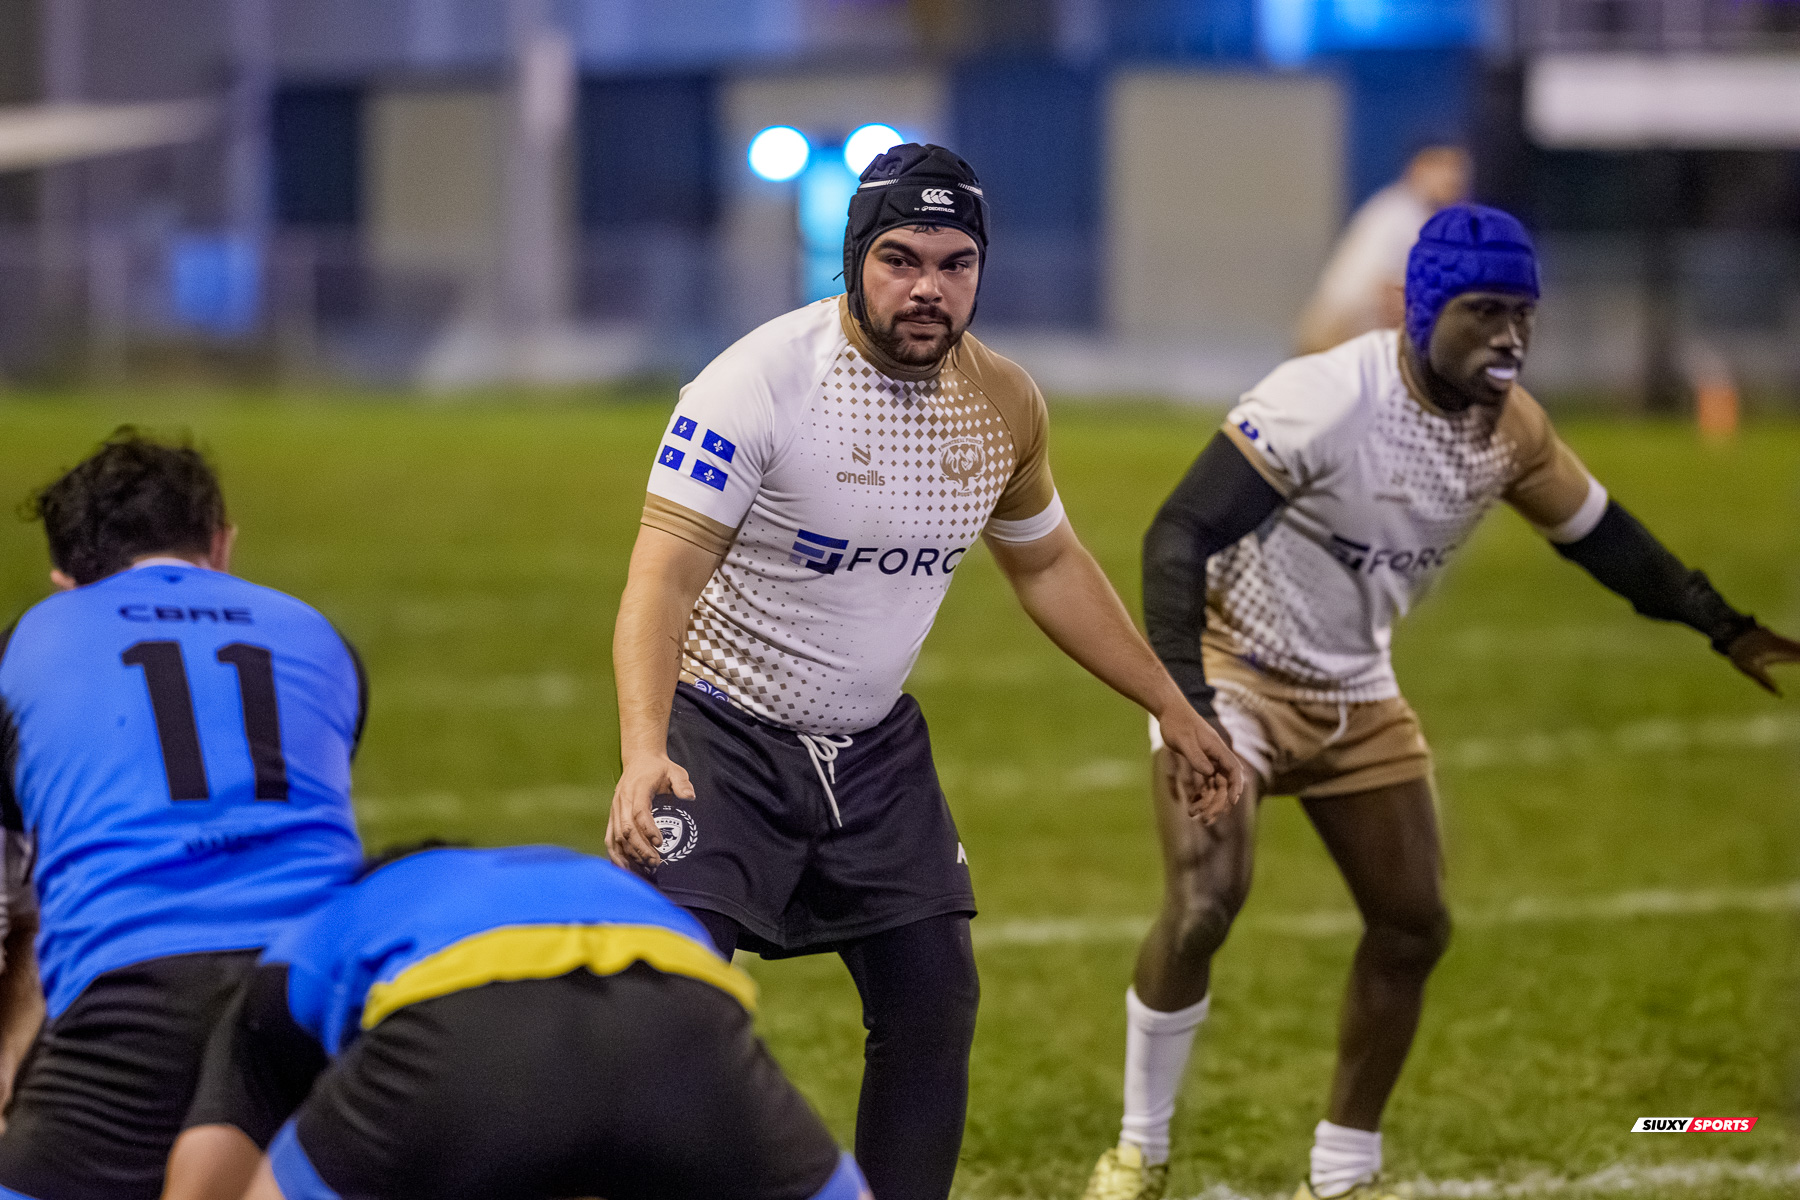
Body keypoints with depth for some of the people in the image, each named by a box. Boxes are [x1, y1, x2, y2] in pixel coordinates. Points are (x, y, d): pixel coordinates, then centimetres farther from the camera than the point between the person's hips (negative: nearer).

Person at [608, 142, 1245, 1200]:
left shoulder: (1003, 403, -2)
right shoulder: (762, 380, -22)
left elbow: (1049, 565, 16)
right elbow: (664, 574, -28)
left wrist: (1176, 714, 18)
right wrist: (643, 750, -43)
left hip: (877, 748, 6)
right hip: (724, 739, -6)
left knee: (936, 1006, 5)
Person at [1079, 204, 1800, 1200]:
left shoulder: (1509, 428, -7)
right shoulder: (1329, 400, -29)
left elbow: (1593, 530, 12)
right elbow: (1179, 536, -31)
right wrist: (1186, 701, -40)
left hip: (1353, 690, 7)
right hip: (1234, 667, -7)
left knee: (1413, 928, 6)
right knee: (1203, 906, -23)